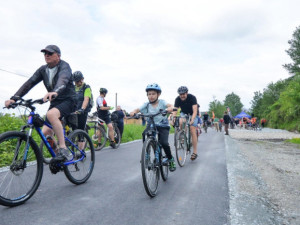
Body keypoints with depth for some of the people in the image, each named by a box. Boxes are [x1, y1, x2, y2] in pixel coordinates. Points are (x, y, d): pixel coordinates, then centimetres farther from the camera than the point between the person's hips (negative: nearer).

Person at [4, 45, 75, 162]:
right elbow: (29, 83, -4)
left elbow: (63, 80, -35)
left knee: (51, 114, -36)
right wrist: (14, 98, -18)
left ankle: (63, 148, -31)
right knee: (45, 132, -6)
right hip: (54, 102, 6)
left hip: (68, 100, -6)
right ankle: (57, 151, 18)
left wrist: (55, 92, -57)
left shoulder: (64, 66, -13)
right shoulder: (43, 69, 5)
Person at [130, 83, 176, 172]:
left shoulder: (161, 102, -9)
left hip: (163, 126, -2)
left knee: (164, 143, -20)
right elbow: (138, 109, -12)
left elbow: (170, 105, -24)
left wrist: (170, 108, -48)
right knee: (144, 134, -28)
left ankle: (171, 159, 8)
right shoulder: (146, 105, -4)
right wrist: (133, 112, -34)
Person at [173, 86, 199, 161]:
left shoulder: (192, 98, -31)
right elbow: (174, 110, -27)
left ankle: (195, 152, -11)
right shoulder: (177, 99, -22)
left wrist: (192, 119, -56)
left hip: (193, 114, -3)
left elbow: (195, 110, -39)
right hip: (184, 113, 4)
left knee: (192, 131, -15)